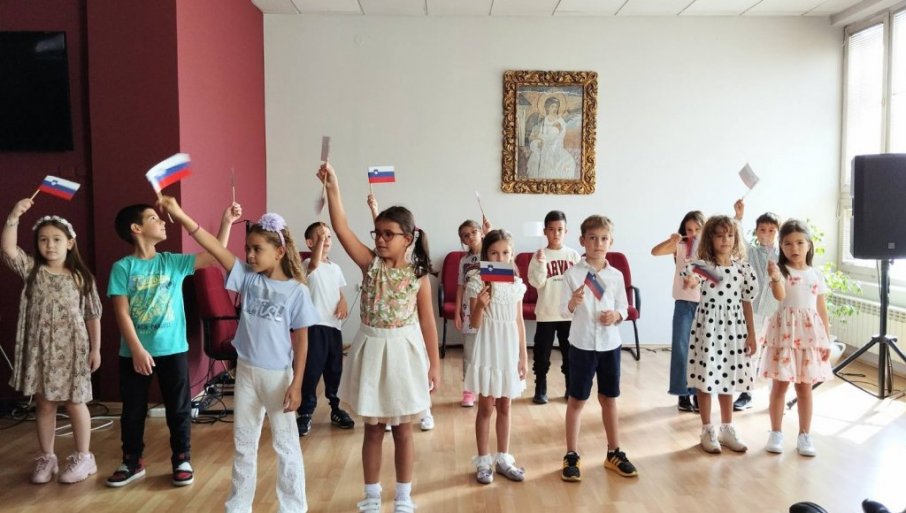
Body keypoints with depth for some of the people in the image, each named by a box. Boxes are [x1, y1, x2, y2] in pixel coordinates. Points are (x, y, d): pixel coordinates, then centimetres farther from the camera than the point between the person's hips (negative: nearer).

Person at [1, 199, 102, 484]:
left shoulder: (81, 277, -1)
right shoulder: (32, 270, 2)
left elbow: (92, 316, 2)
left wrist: (95, 348, 0)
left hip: (72, 349, -2)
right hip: (40, 348, 2)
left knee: (75, 403, 6)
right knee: (44, 404, 11)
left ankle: (83, 457, 19)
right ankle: (46, 457, 25)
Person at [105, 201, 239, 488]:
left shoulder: (173, 262, 2)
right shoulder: (122, 268, -6)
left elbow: (214, 256, -1)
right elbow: (122, 313, -10)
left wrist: (226, 222, -7)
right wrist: (137, 350, -15)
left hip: (173, 349, 2)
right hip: (133, 352, -1)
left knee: (178, 409, 9)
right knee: (132, 411, 13)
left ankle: (182, 459, 24)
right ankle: (132, 462, 30)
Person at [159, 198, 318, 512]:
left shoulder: (297, 291, -11)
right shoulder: (247, 278, -1)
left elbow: (301, 341, -8)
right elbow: (216, 249, -10)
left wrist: (296, 384, -11)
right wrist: (181, 216, -19)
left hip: (278, 375, -4)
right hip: (246, 371, 4)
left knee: (285, 445, 8)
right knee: (243, 443, 17)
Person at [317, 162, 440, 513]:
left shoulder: (418, 274, -6)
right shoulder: (370, 264, -4)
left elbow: (427, 321, -2)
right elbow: (341, 229, -15)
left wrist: (434, 364, -1)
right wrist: (332, 188, -25)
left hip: (404, 350, -1)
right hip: (371, 349, 1)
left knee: (403, 431, 11)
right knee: (373, 430, 13)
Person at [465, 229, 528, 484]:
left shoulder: (517, 283, 3)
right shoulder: (477, 282, -9)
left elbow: (519, 321, 7)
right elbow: (474, 324, -10)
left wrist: (523, 355, 5)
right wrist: (480, 305, -30)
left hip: (510, 351, 4)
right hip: (487, 351, -3)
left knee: (504, 406, 13)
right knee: (486, 406, 5)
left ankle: (503, 458, 25)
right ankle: (484, 461, 17)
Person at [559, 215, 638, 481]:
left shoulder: (616, 275, 3)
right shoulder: (573, 273, -7)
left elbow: (623, 308, 7)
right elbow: (564, 309, -9)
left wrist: (616, 315, -14)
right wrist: (574, 302, -30)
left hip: (610, 344, 3)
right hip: (582, 344, -3)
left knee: (609, 399, 14)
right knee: (577, 400, 6)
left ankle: (614, 453, 28)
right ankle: (571, 456, 17)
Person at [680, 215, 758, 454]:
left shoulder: (743, 268, 3)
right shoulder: (702, 265, -7)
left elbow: (746, 302, 7)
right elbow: (689, 282, -28)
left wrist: (751, 334, 6)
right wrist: (690, 282, -52)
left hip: (733, 327, 3)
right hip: (708, 325, -3)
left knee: (728, 378, 14)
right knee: (706, 379, 4)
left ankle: (727, 428, 29)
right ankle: (707, 431, 18)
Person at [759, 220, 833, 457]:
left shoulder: (816, 275, 8)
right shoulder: (781, 270, -4)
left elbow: (822, 309, 10)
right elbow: (779, 295, -23)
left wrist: (827, 340, 7)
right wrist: (775, 277, -44)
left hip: (809, 334, 3)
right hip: (784, 332, -3)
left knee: (805, 387, 8)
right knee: (779, 385, 3)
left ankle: (804, 436, 18)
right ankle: (775, 433, 13)